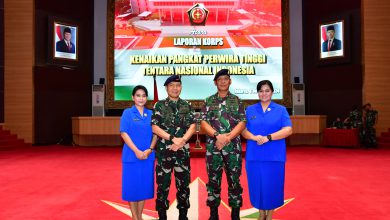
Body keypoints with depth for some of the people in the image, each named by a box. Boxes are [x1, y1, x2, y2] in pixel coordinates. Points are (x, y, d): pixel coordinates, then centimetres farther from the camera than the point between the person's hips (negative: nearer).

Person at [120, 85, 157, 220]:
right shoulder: (127, 113, -1)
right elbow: (124, 133, -8)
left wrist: (149, 149, -10)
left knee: (144, 185, 9)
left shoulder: (151, 114, 7)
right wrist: (136, 151, -16)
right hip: (132, 156, -3)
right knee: (132, 186, 3)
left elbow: (155, 134, 5)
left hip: (148, 156, 3)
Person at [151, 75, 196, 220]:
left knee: (184, 184, 8)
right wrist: (173, 139, -14)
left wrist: (182, 141, -15)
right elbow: (155, 127, -5)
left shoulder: (187, 106, 9)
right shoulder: (159, 105, 3)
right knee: (163, 184, 4)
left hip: (183, 150, 2)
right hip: (164, 150, -2)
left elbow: (192, 126, 1)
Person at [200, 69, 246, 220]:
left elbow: (242, 123, -1)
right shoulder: (209, 101, 7)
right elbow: (203, 123, -1)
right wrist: (217, 136, -15)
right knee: (213, 180, 7)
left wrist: (228, 137, -15)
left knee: (234, 180, 5)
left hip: (233, 146, 0)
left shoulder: (237, 101, 7)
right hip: (213, 146, 1)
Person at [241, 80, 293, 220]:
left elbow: (288, 130, -7)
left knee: (272, 184, 5)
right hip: (254, 155, 1)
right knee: (257, 184, 7)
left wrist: (268, 137, -18)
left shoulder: (281, 110, 3)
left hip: (274, 156, -1)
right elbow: (243, 130, 3)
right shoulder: (250, 110, 8)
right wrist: (255, 138, -17)